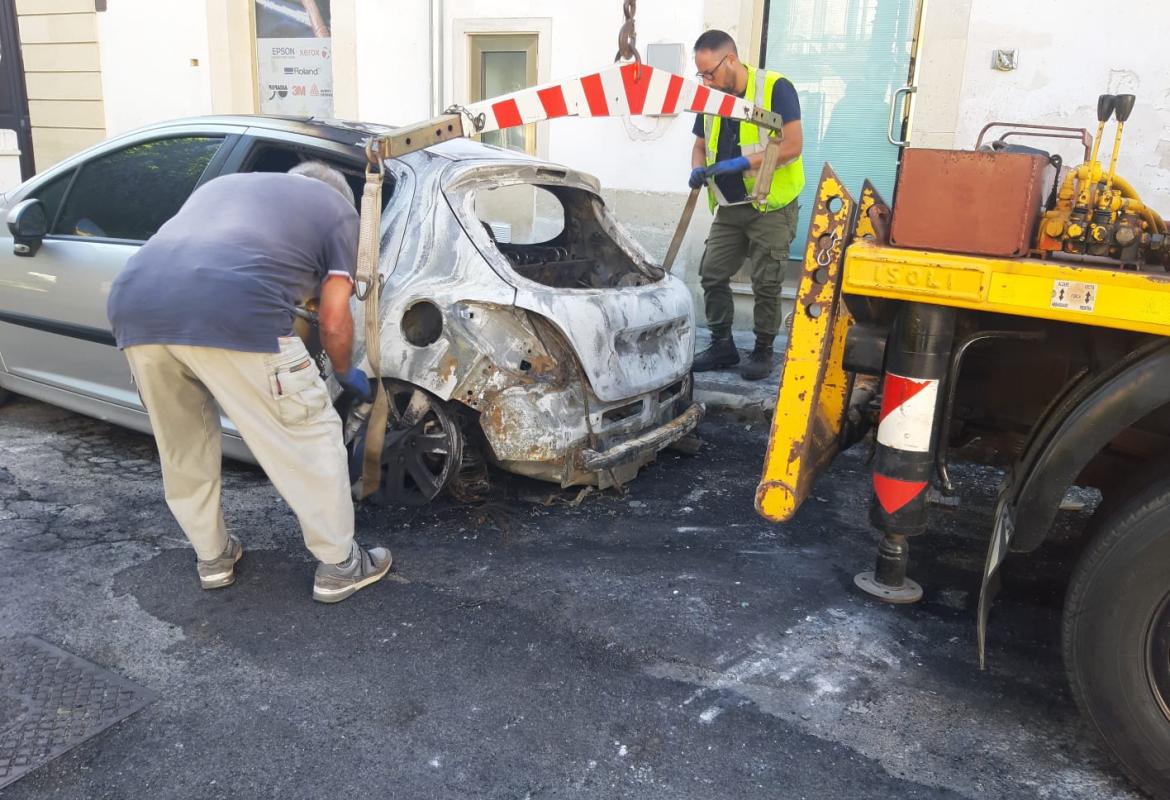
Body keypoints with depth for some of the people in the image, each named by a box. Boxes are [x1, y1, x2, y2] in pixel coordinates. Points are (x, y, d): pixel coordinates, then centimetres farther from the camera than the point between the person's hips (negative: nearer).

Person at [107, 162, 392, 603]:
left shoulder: (221, 184, 39)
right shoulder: (336, 207, 23)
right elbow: (334, 321, 16)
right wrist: (345, 373, 35)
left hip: (134, 302, 6)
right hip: (231, 314, -6)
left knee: (182, 448, 26)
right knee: (310, 437, 12)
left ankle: (213, 557, 40)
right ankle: (339, 566, 23)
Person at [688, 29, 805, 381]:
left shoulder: (775, 88, -11)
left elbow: (792, 145, -17)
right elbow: (701, 145, 17)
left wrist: (741, 163, -24)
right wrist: (698, 170, -7)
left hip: (771, 207, -6)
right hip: (730, 208, 6)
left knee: (766, 283, -2)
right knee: (712, 274, 4)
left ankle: (763, 351, 13)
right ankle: (722, 345, 17)